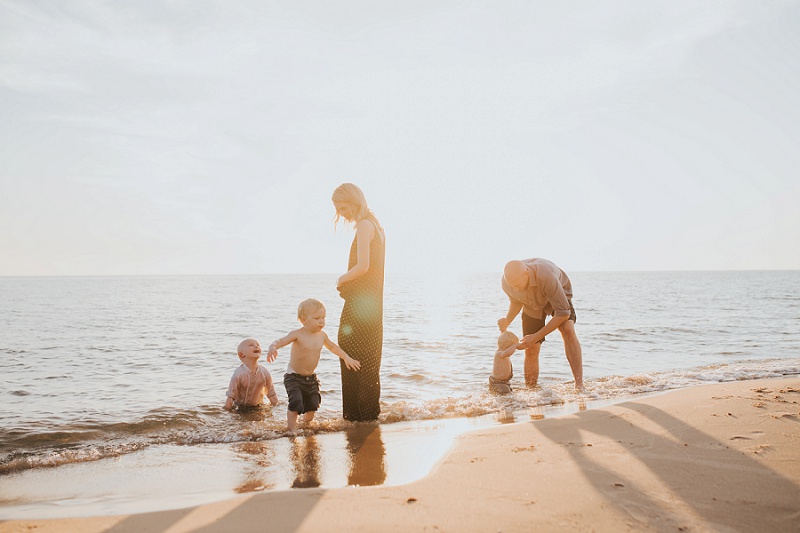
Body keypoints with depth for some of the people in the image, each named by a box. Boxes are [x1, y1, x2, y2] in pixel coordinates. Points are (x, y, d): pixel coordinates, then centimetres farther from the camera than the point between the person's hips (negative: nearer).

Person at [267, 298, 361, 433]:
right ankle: (291, 428, 0)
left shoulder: (322, 335, 0)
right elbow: (280, 342, -27)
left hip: (311, 378, 6)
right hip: (293, 377, -6)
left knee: (313, 404, 10)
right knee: (295, 402, -20)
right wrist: (272, 348, -49)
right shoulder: (298, 334, -18)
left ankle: (307, 423, 40)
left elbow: (332, 346, 19)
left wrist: (346, 357, 18)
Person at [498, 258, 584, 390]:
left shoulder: (546, 276, -45)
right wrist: (507, 320, -22)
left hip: (558, 294, -3)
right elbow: (516, 301, -2)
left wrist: (536, 337, -36)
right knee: (531, 350, -4)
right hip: (532, 304, 4)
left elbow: (563, 313, -37)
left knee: (568, 330, -30)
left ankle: (579, 385, -30)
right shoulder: (507, 282, -28)